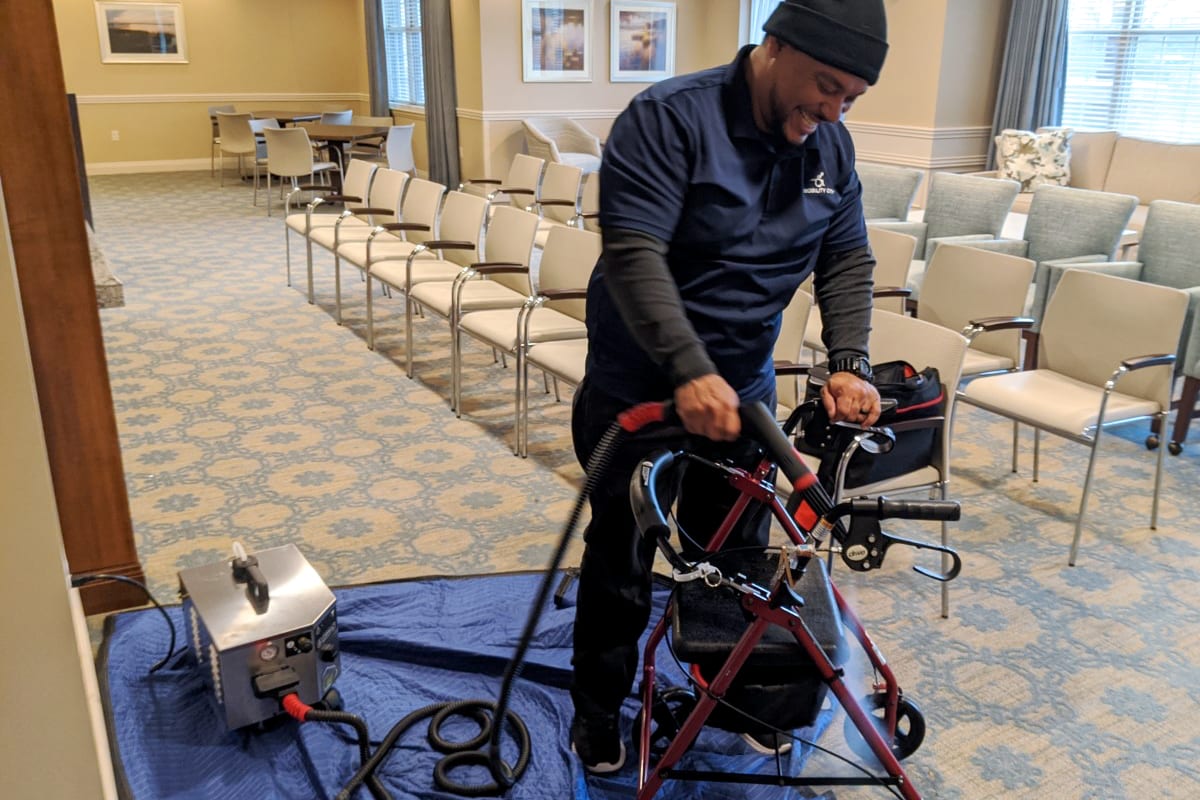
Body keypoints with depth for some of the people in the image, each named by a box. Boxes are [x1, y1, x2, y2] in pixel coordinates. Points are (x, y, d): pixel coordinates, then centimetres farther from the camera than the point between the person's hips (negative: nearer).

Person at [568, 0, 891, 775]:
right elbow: (634, 254, -29)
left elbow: (849, 260, 3)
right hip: (640, 382, -5)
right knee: (621, 559, 9)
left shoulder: (831, 146, 0)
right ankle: (598, 708, 30)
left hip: (744, 386, 5)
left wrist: (849, 362, -13)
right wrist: (690, 371, -39)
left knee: (736, 553, 16)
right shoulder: (668, 119, -20)